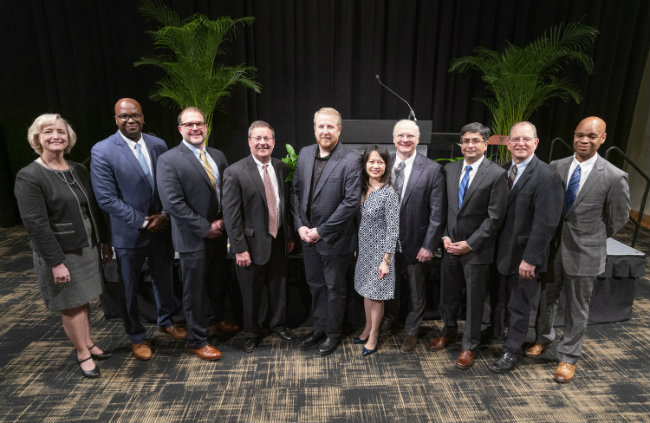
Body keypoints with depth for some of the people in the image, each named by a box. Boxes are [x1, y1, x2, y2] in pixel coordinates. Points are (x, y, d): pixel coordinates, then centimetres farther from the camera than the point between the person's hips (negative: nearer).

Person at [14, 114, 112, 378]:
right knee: (71, 305, 9)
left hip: (87, 248, 5)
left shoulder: (78, 170, 5)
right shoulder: (29, 177, -14)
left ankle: (88, 344, 34)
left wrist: (104, 241, 10)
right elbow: (36, 224, -18)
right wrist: (56, 262, -19)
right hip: (60, 253, -5)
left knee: (83, 300, 18)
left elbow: (94, 209, 10)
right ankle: (83, 354, 25)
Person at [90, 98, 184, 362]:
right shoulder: (102, 151, -12)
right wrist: (143, 222, -16)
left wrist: (164, 216, -10)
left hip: (162, 228, 4)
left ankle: (166, 322, 44)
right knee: (130, 288, 13)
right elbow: (106, 198, -15)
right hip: (129, 233, -3)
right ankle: (136, 337, 35)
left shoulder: (158, 145, 0)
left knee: (164, 279, 20)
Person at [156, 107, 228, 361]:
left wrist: (223, 220, -5)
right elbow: (173, 203, -18)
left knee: (217, 284, 21)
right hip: (193, 238, -5)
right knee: (195, 291, 8)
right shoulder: (169, 160, -11)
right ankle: (197, 341, 26)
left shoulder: (218, 156, 8)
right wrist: (205, 228, -16)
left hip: (219, 233, 6)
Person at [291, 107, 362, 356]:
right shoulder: (305, 154, 3)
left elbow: (352, 202, -19)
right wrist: (300, 225, -3)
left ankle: (333, 333, 35)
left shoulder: (351, 160, -15)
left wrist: (321, 231, -16)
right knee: (315, 285, 20)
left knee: (335, 288, 13)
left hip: (335, 239, -5)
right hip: (308, 235, 6)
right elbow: (296, 191, 8)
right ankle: (319, 328, 40)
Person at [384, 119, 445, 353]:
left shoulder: (432, 169, -10)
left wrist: (428, 246, -13)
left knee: (416, 292, 16)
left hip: (416, 244, -3)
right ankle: (390, 317, 51)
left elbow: (437, 213, -10)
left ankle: (411, 332, 39)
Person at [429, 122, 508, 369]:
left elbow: (495, 217, -12)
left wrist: (469, 244, -14)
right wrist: (445, 236, -2)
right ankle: (449, 332, 41)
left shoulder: (497, 175, -10)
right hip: (450, 245, 5)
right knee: (448, 295, 17)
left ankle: (469, 346, 28)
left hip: (477, 250, -4)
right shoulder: (450, 170, 5)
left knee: (474, 300, 9)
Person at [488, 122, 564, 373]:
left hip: (525, 256, -6)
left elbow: (546, 223, -20)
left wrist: (530, 259, -20)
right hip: (503, 251, 6)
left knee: (519, 305, 10)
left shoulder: (546, 177, -17)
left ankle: (511, 352, 27)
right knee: (506, 301, 19)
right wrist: (495, 247, 4)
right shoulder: (503, 170, 3)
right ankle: (512, 335, 42)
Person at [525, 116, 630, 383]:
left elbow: (618, 219, 0)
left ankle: (569, 357, 31)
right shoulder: (556, 167, -3)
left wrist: (592, 237, 7)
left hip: (584, 252, -3)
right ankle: (543, 339, 43)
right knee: (546, 298, 19)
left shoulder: (614, 177, -12)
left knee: (577, 308, 12)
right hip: (552, 246, 3)